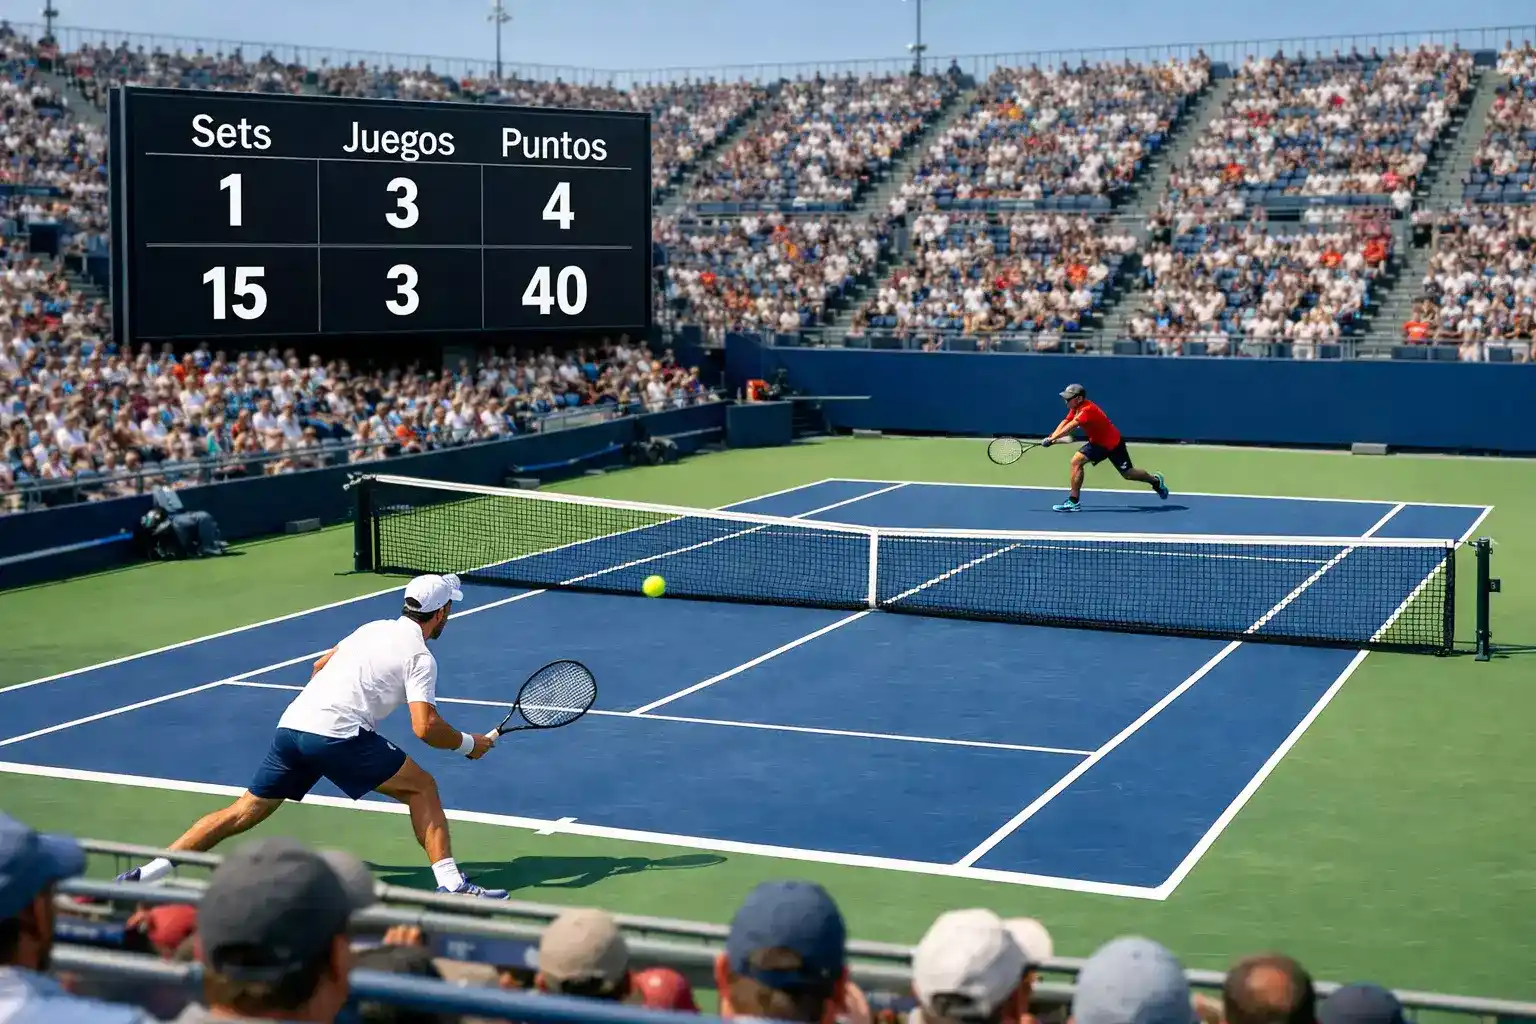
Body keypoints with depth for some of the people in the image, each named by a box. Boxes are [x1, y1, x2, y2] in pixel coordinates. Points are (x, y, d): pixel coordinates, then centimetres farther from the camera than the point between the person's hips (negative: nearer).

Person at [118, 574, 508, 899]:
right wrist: (469, 744, 5)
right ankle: (450, 884, -2)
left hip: (291, 725, 7)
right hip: (338, 736, -7)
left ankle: (145, 873, 7)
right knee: (422, 787, 6)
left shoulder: (374, 628, 22)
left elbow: (319, 666, 32)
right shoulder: (420, 658, 1)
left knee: (242, 814, 12)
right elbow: (425, 727, -10)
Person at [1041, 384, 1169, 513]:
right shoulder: (1076, 408, -3)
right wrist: (1051, 437, -22)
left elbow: (1070, 426, -42)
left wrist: (1051, 439, -47)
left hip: (1113, 443, -8)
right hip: (1097, 443, 8)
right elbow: (1064, 423, -6)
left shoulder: (1087, 410, -33)